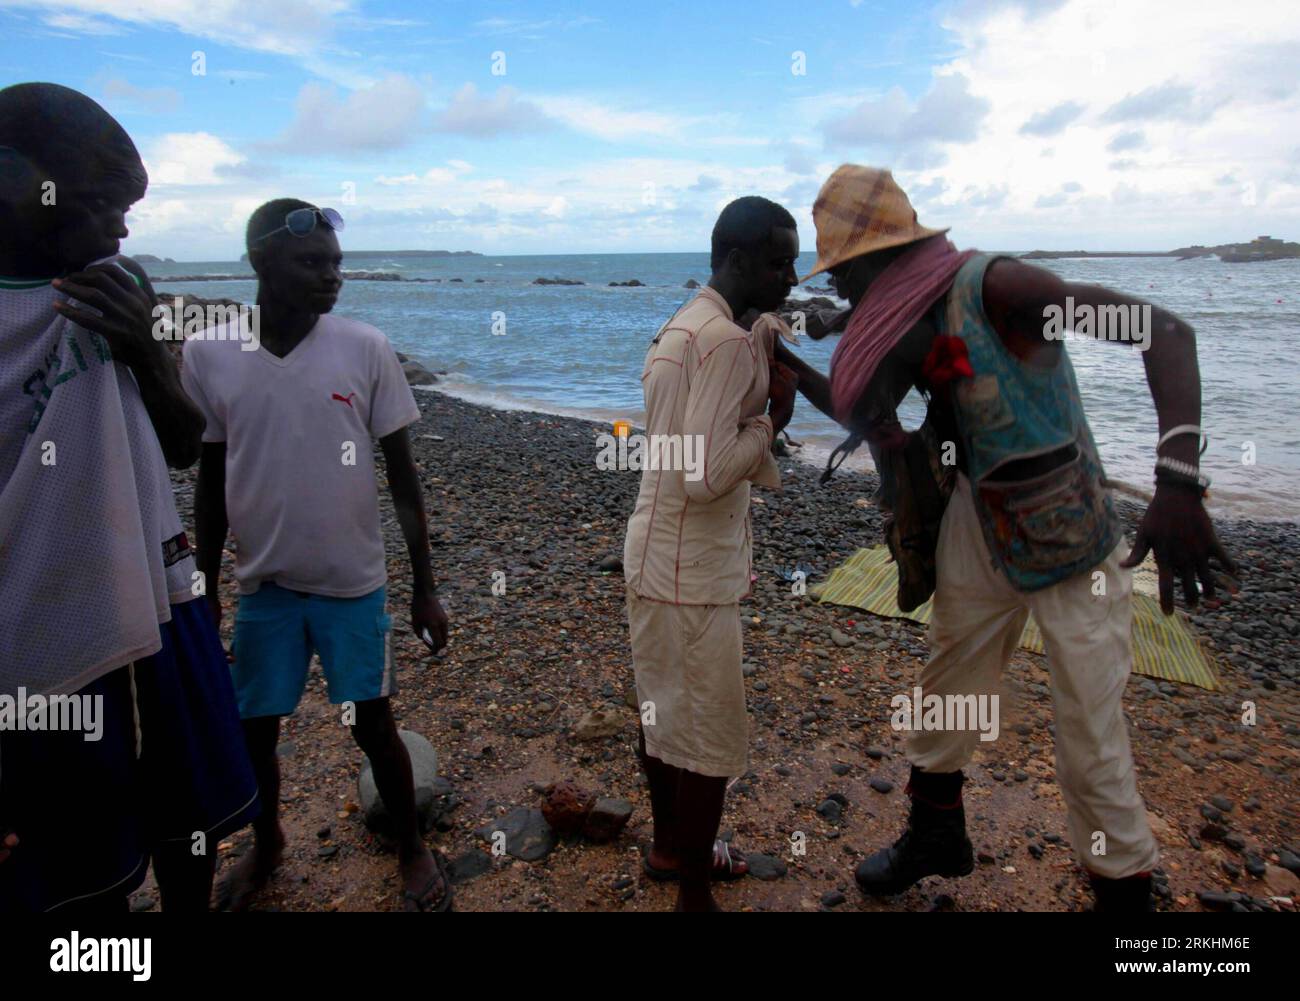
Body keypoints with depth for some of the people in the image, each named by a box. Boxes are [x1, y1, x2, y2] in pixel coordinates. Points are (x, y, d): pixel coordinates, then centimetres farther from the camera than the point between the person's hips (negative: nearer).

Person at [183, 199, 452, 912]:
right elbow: (210, 479, 5)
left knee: (374, 727, 6)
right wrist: (205, 588, 11)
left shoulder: (365, 349, -9)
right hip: (262, 585, 2)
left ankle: (412, 849, 32)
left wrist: (424, 588, -2)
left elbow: (402, 474, -3)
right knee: (253, 731, 14)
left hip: (354, 583, -1)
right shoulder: (208, 354, -5)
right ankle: (266, 844, 44)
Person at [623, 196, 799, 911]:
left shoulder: (679, 326, 11)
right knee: (713, 740, 4)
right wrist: (770, 418, -13)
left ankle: (670, 846, 42)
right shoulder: (731, 342, -20)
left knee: (663, 710, 22)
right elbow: (707, 474, -27)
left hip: (655, 557, 10)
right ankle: (694, 893, 21)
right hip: (693, 571, -10)